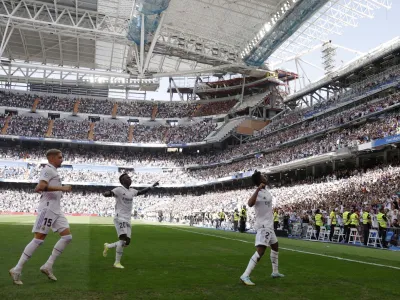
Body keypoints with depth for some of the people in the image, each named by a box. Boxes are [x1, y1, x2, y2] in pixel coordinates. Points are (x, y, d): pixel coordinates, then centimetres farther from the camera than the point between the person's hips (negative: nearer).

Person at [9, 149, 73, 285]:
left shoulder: (53, 171, 21)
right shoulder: (48, 169, -8)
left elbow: (39, 188, 29)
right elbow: (40, 187, -24)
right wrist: (61, 188, -25)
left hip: (56, 210, 9)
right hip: (47, 209, -9)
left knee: (67, 236, 1)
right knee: (38, 239, -7)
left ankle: (48, 266, 6)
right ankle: (17, 270, 4)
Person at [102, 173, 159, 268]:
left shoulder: (132, 191, 14)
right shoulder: (119, 190, -8)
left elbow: (141, 192, 31)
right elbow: (107, 193, -22)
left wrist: (152, 186, 33)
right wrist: (107, 193, -46)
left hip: (127, 220, 8)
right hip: (119, 218, -7)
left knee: (127, 242, 4)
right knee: (123, 239, -16)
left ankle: (108, 246, 26)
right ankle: (117, 262, -3)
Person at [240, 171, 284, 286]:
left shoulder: (266, 191, 8)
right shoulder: (258, 193, -22)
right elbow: (250, 204, -43)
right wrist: (258, 189, -45)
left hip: (269, 225, 10)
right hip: (263, 226, -10)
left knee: (275, 246, 24)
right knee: (260, 251, -19)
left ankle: (275, 272, 38)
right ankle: (245, 276, -20)